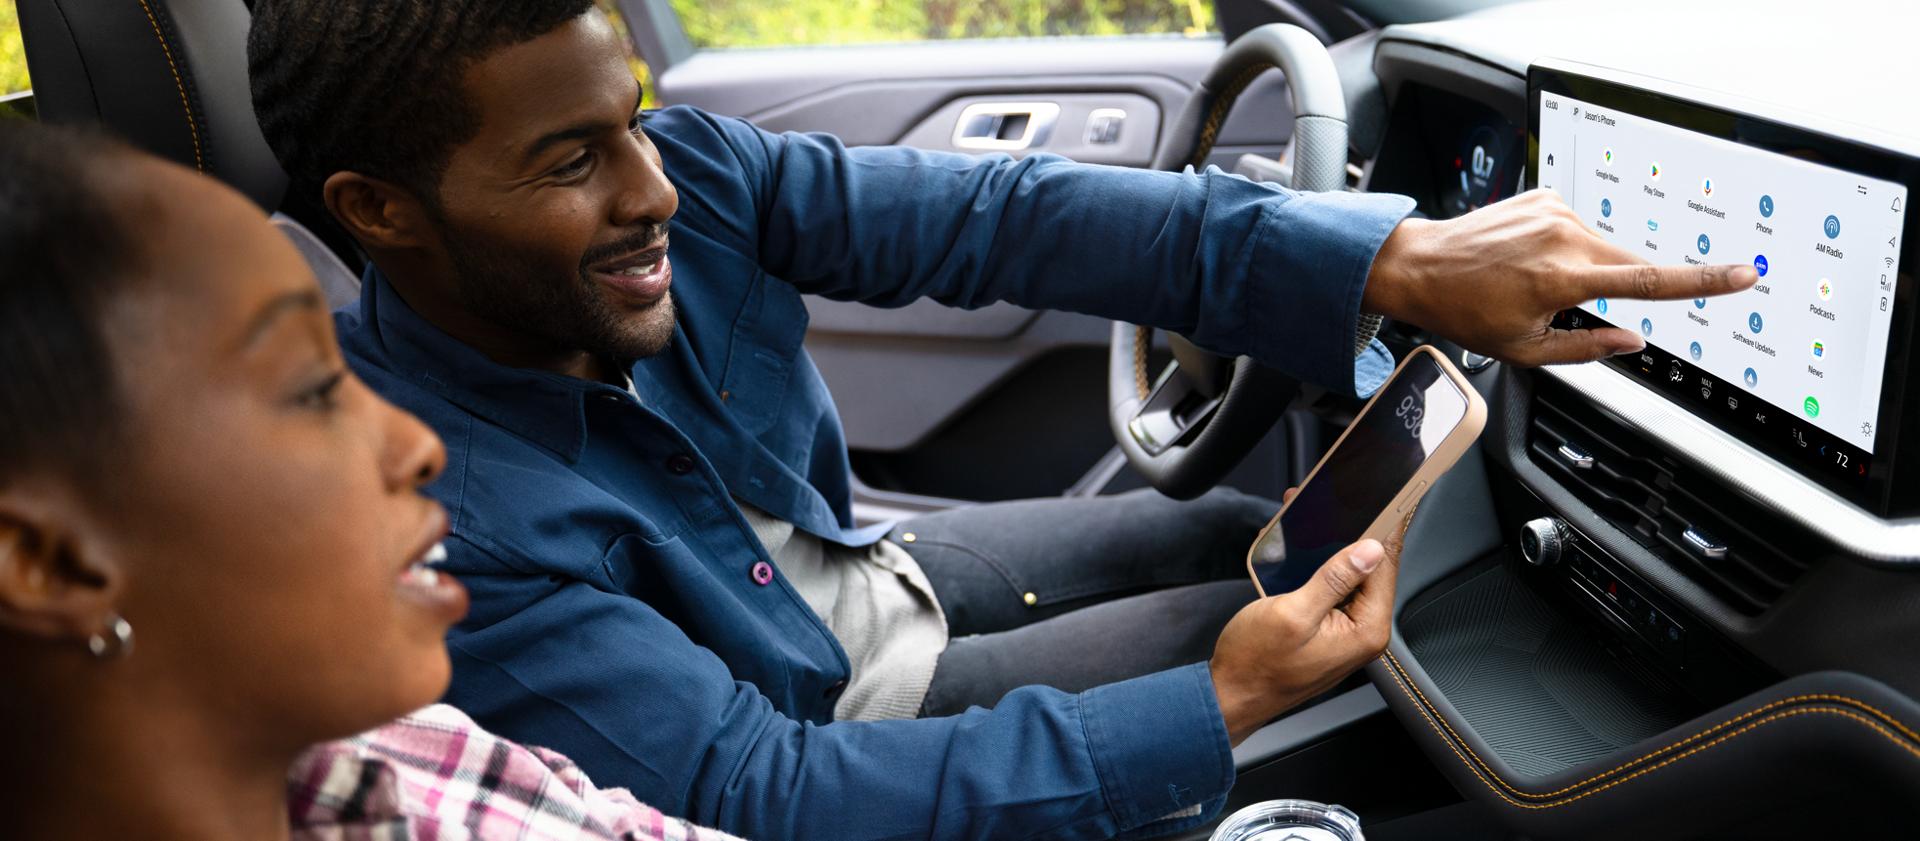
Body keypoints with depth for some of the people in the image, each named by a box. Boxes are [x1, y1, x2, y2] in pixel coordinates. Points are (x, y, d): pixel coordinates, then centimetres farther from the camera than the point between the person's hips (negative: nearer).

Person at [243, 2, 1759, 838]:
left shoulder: (684, 175, -19)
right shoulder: (426, 519, -35)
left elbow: (999, 218, -25)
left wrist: (1399, 262, -35)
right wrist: (1222, 707, -36)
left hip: (865, 569, 6)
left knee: (1256, 534, 11)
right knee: (1253, 618, -5)